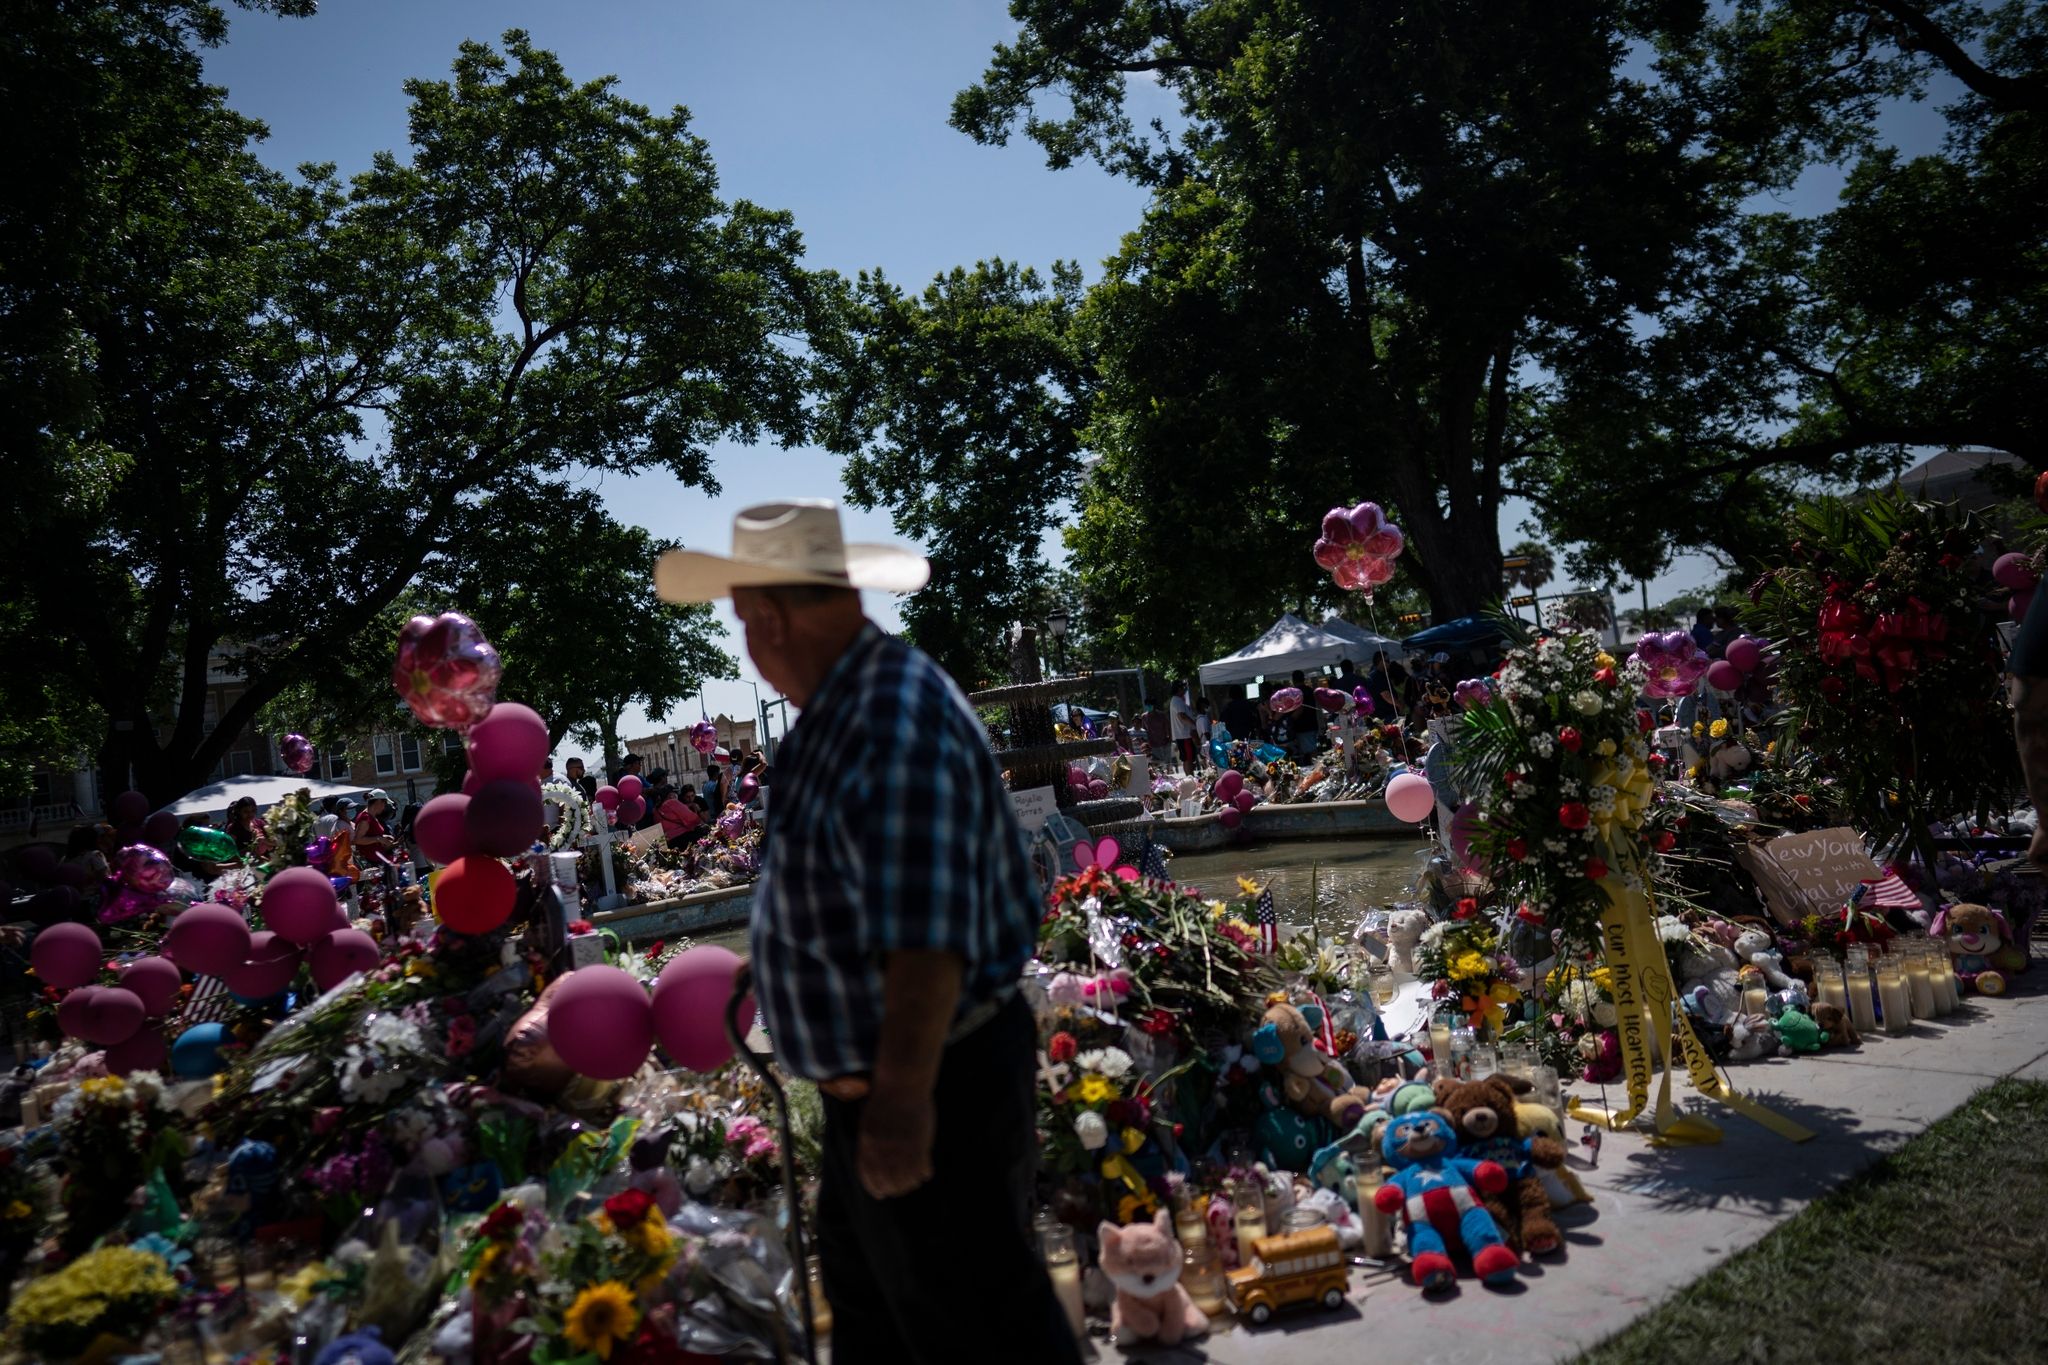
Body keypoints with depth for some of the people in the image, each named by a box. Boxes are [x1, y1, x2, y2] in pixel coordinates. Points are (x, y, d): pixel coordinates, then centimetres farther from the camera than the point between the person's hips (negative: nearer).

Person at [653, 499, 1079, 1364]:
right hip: (874, 1088, 10)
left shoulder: (895, 722, -26)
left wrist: (904, 1097, -29)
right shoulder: (845, 706, 7)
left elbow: (924, 937, -32)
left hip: (927, 1099, -10)